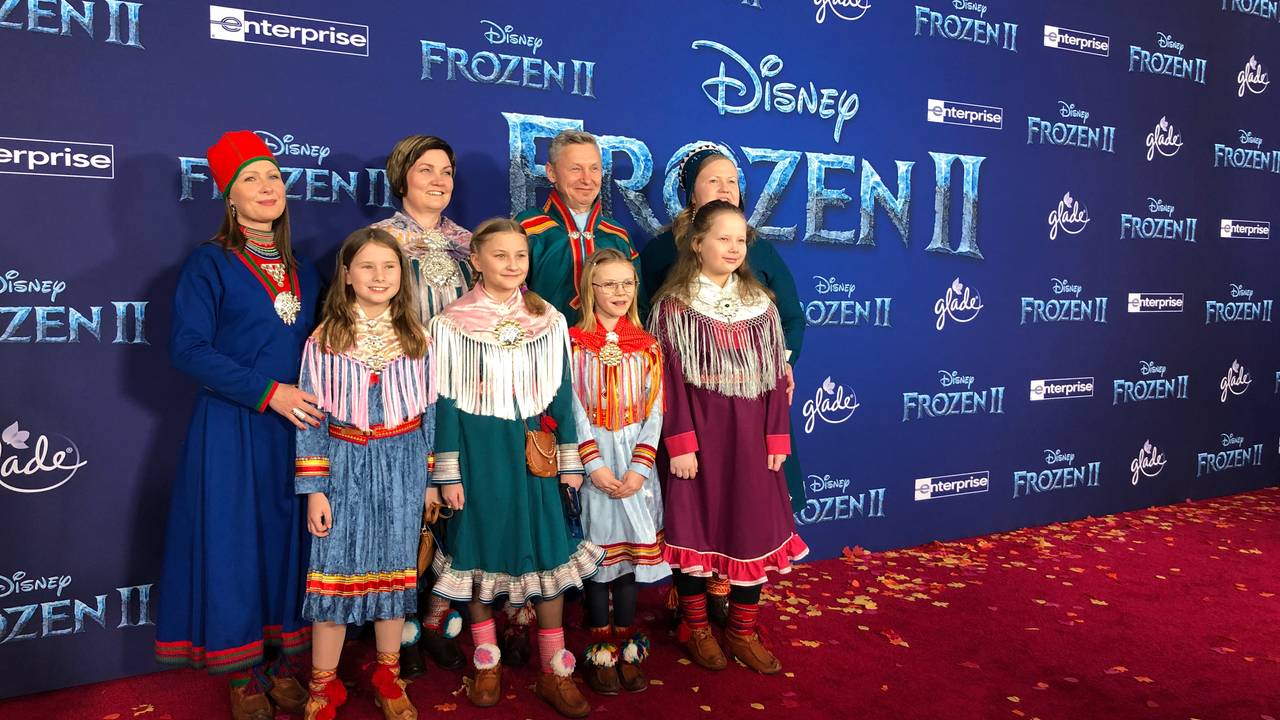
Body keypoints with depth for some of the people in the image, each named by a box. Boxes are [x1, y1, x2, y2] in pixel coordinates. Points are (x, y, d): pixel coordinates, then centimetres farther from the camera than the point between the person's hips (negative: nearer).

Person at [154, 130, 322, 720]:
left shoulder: (302, 271, 12)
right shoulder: (209, 264, -4)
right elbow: (188, 348, -12)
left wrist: (318, 398, 0)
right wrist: (268, 392, -19)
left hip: (298, 428, 5)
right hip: (232, 431, -4)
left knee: (290, 540, 8)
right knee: (234, 541, 0)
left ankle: (283, 664, 22)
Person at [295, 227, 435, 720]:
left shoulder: (416, 339, 2)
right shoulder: (324, 340, -4)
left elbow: (429, 411, 7)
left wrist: (430, 478, 6)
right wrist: (314, 488, -7)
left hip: (402, 466, 2)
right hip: (344, 464, -2)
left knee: (394, 567, 11)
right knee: (334, 569, 4)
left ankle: (387, 677, 28)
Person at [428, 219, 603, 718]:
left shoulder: (550, 322, 4)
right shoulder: (451, 324, -3)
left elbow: (561, 393, 8)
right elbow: (446, 400, -2)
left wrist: (570, 461, 6)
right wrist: (448, 473, -4)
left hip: (535, 451, 2)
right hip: (479, 450, -2)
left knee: (549, 553, 2)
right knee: (480, 551, 7)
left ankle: (554, 672, 15)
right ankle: (487, 664, 26)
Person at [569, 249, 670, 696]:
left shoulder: (646, 345, 4)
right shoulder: (574, 342, -3)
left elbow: (654, 411, 1)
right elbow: (574, 409, -7)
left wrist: (639, 468, -10)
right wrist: (595, 465, -15)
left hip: (635, 460, 2)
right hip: (592, 458, -2)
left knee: (630, 550, 7)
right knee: (597, 551, 3)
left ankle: (627, 649, 20)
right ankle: (601, 653, 15)